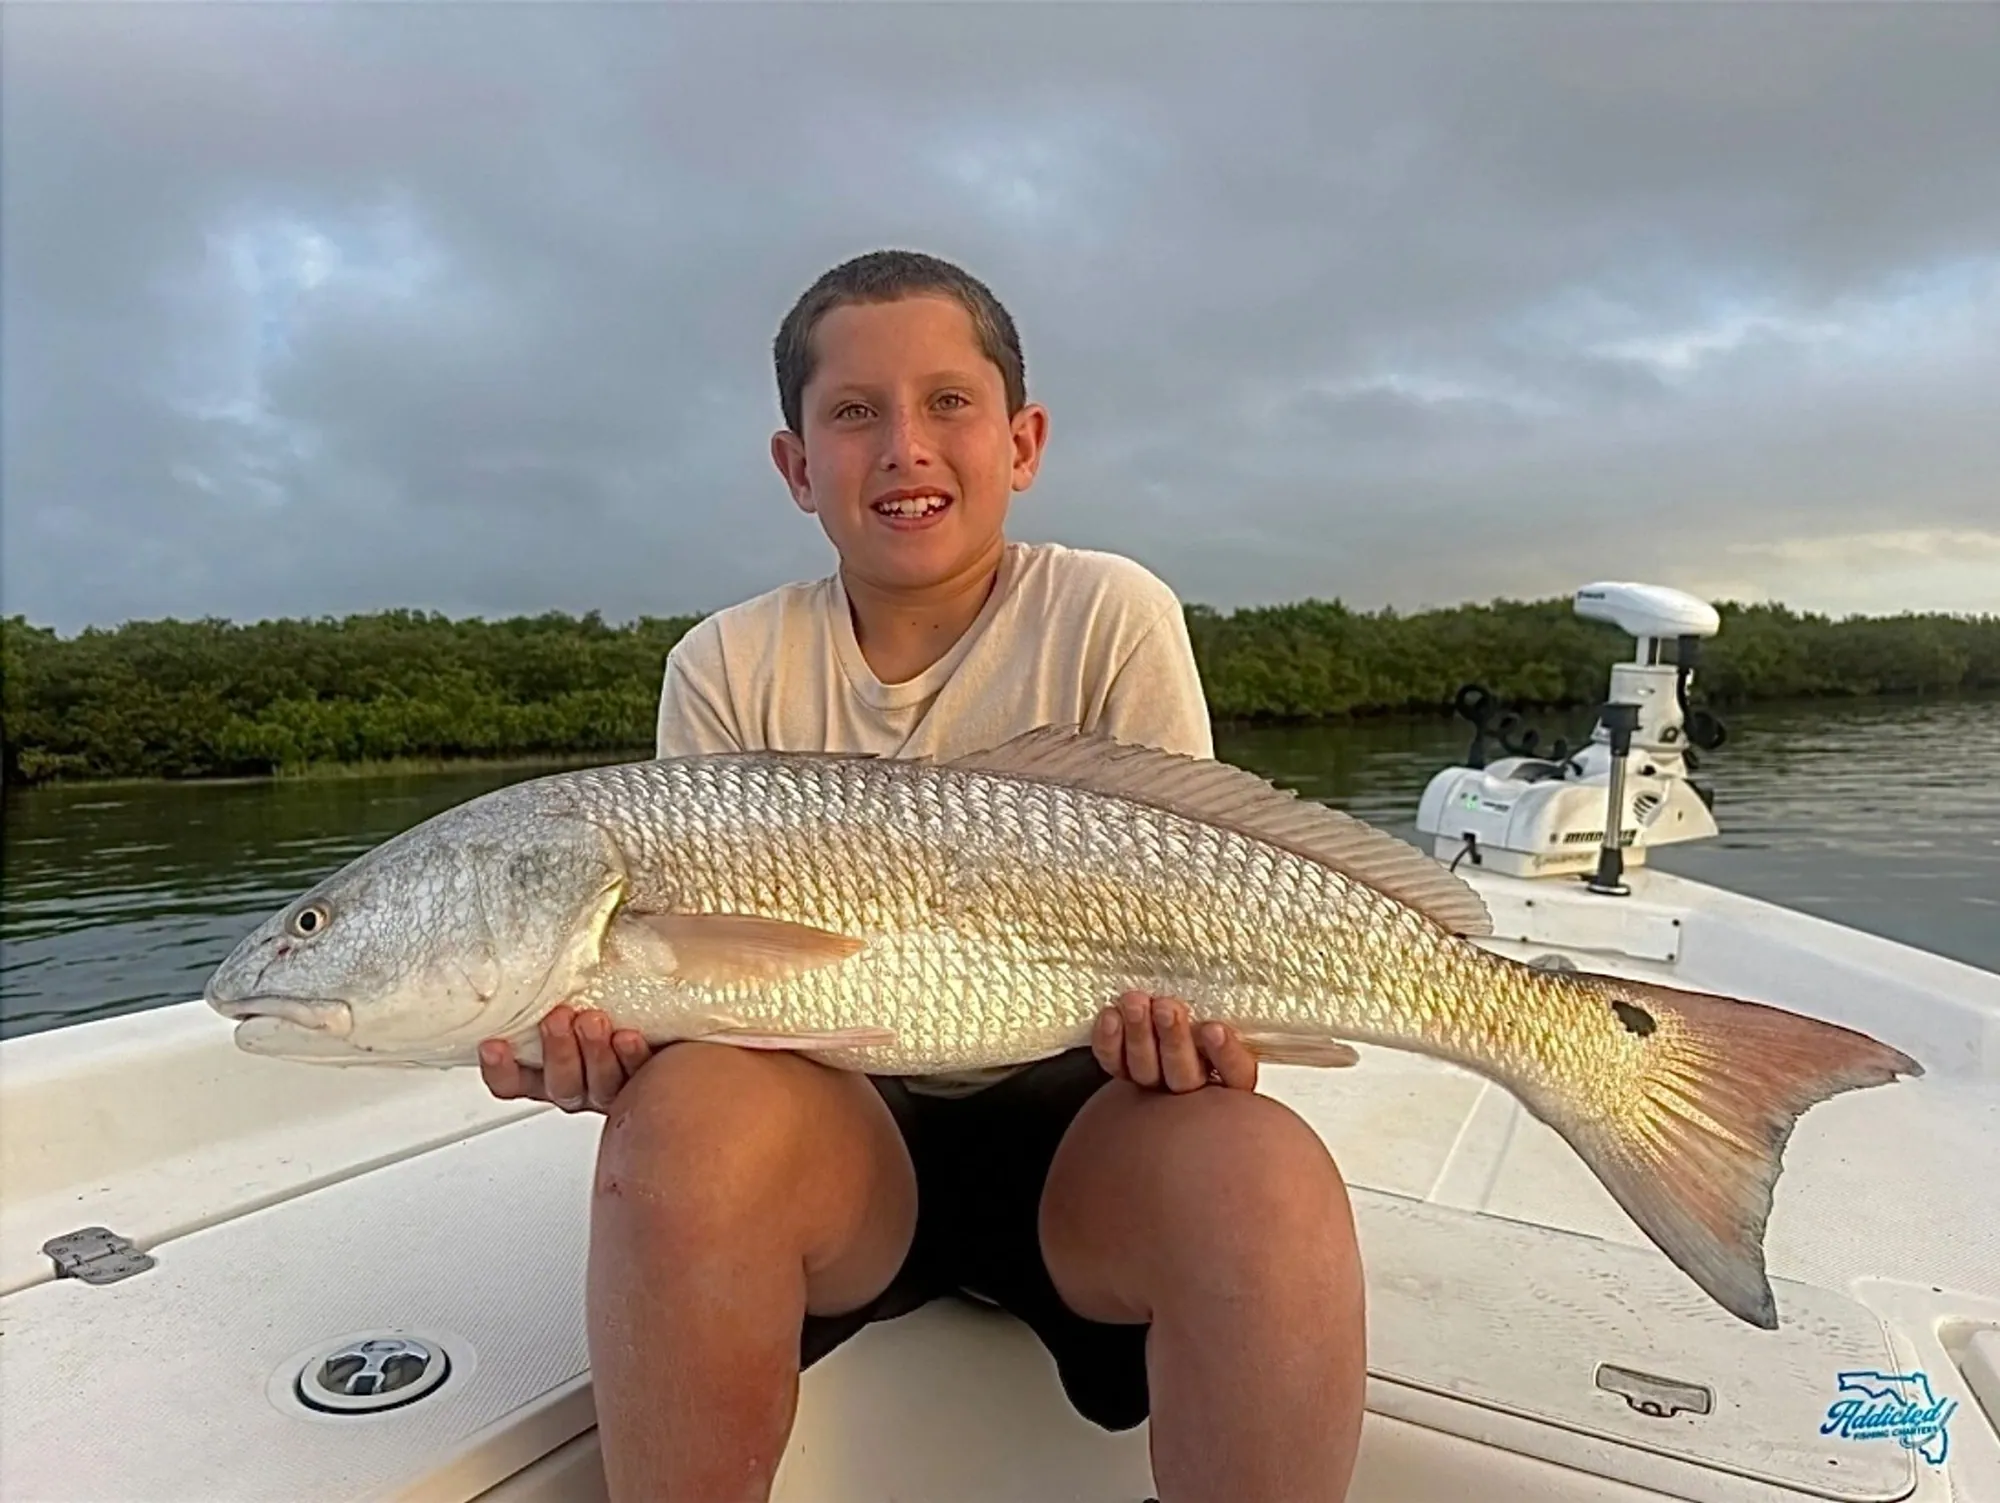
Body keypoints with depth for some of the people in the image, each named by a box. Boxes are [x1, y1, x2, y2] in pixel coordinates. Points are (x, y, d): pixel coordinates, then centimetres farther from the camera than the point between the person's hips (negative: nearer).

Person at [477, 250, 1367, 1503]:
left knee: (1261, 1170, -32)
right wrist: (612, 1029, -22)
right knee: (686, 1109, -31)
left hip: (1070, 1118, -1)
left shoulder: (1110, 618, -4)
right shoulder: (729, 669, 1)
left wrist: (1186, 1016, -25)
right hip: (832, 1126, 2)